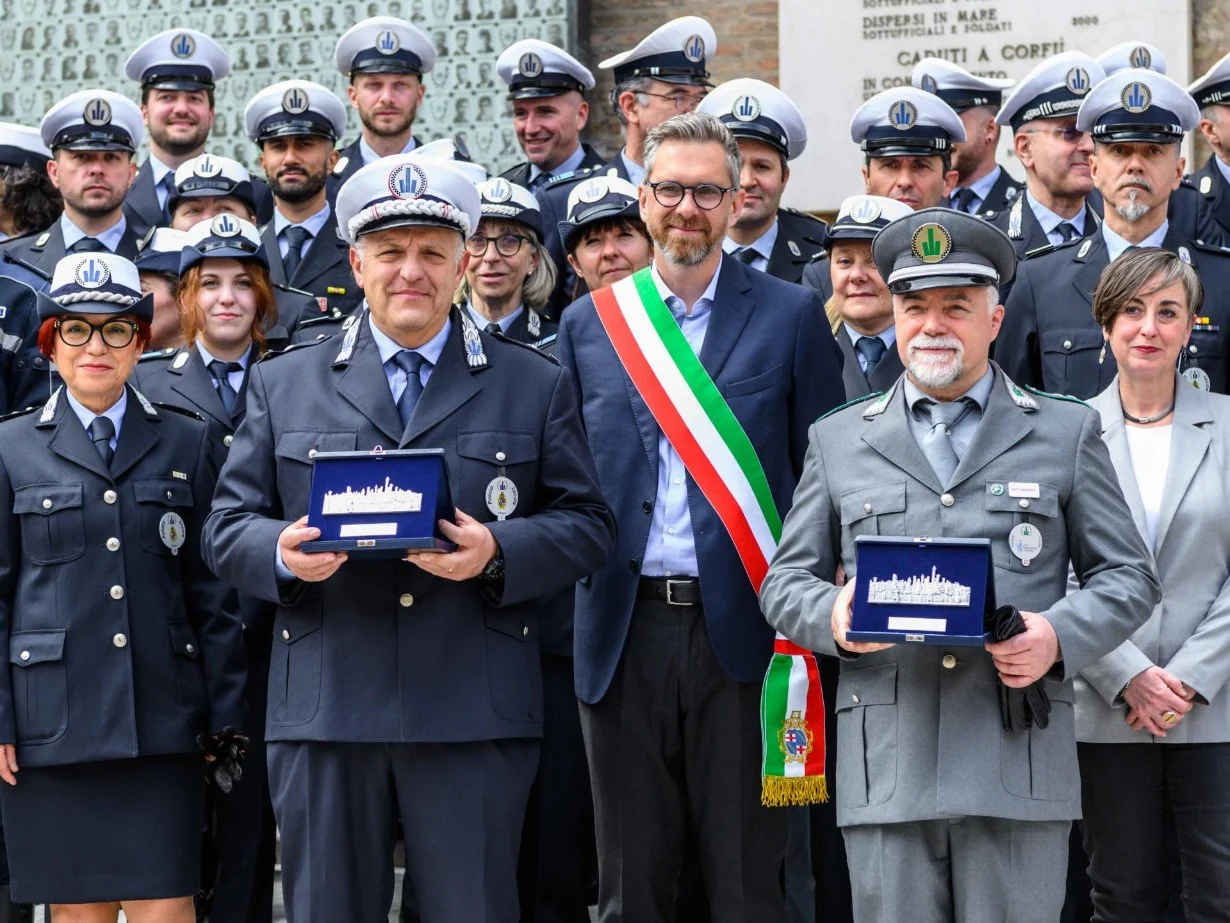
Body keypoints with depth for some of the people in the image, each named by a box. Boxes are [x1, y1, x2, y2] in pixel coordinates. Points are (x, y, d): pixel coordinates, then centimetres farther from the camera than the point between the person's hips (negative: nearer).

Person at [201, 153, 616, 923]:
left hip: (476, 714, -1)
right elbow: (228, 526, 12)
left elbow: (587, 526, 7)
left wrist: (498, 552, -13)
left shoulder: (536, 385, 12)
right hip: (324, 709, 1)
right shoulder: (284, 385, 15)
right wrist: (280, 551, -11)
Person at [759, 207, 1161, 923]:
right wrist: (832, 617, -8)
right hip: (886, 773, 1)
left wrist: (1059, 636, -9)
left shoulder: (1066, 432, 13)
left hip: (1021, 764, -1)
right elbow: (785, 583, 15)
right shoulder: (837, 441, 17)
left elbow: (1128, 577, 11)